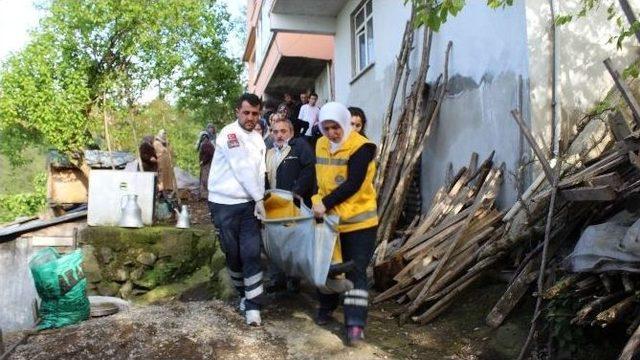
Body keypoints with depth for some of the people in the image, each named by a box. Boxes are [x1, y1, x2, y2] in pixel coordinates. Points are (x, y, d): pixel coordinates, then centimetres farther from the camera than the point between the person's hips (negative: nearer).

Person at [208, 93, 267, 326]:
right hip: (225, 204, -4)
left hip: (249, 204, 4)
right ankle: (244, 294, 28)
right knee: (233, 254, 8)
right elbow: (242, 169, -13)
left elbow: (259, 171, 9)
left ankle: (252, 306, -1)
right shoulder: (229, 133, -10)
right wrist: (260, 198, -10)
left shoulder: (258, 138, 12)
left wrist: (259, 200, -3)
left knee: (252, 254, -6)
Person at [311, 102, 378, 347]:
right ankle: (326, 306, 40)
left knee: (356, 271, -3)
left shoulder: (361, 147, -18)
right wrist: (316, 202, 2)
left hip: (358, 221, -6)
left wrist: (325, 203, -26)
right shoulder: (320, 145, 4)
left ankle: (355, 324, 1)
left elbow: (353, 184, -25)